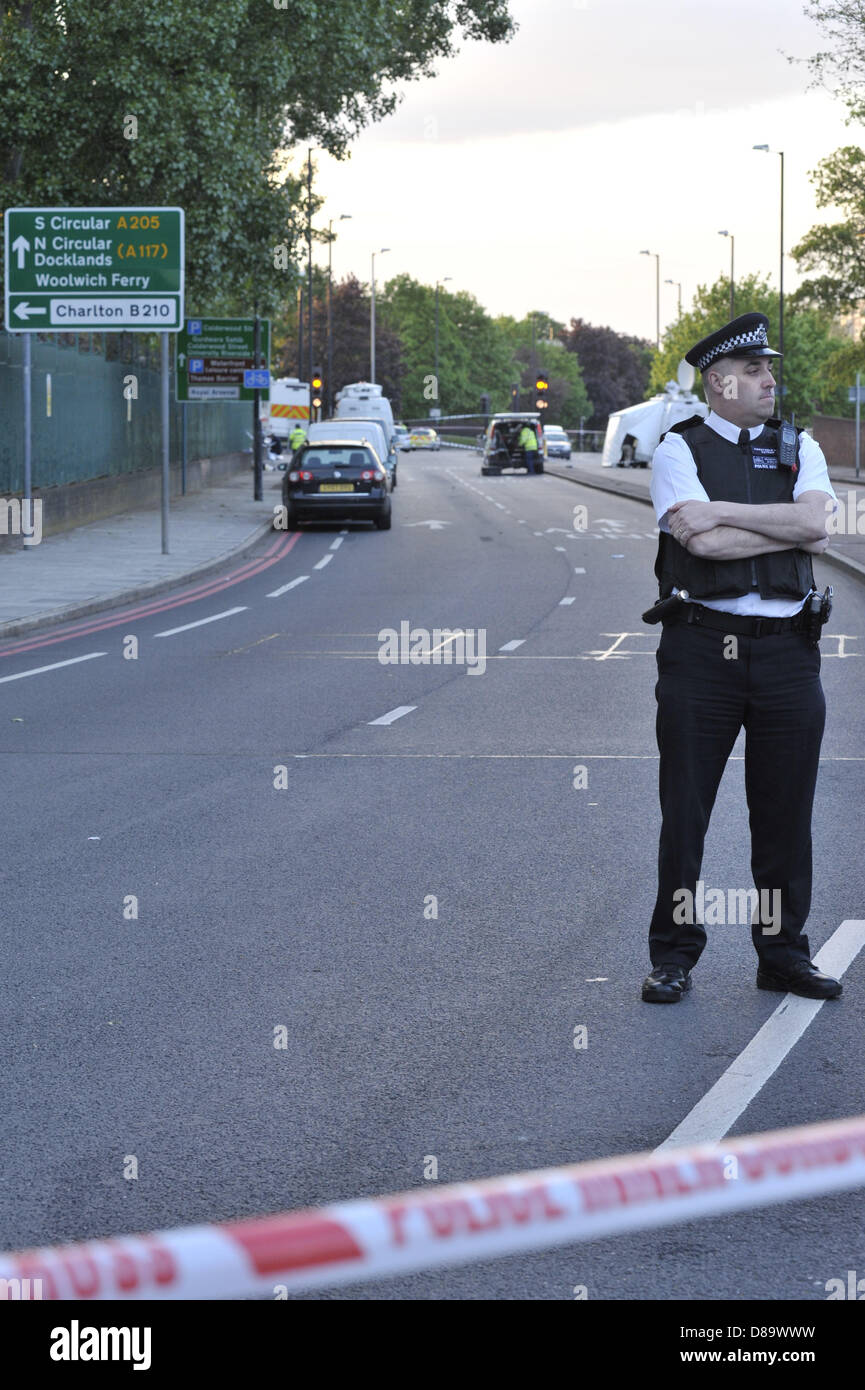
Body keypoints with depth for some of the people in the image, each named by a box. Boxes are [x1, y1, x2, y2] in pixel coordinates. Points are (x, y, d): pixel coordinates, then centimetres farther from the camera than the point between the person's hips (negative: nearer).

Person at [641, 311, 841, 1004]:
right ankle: (673, 955, 11)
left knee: (786, 809, 7)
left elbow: (816, 519, -8)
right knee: (685, 808, 2)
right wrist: (791, 531, -8)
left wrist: (723, 510, -11)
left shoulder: (798, 449, 12)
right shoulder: (680, 450, 1)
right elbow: (702, 540, -15)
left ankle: (784, 952, 17)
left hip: (786, 648, 3)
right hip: (701, 647, -3)